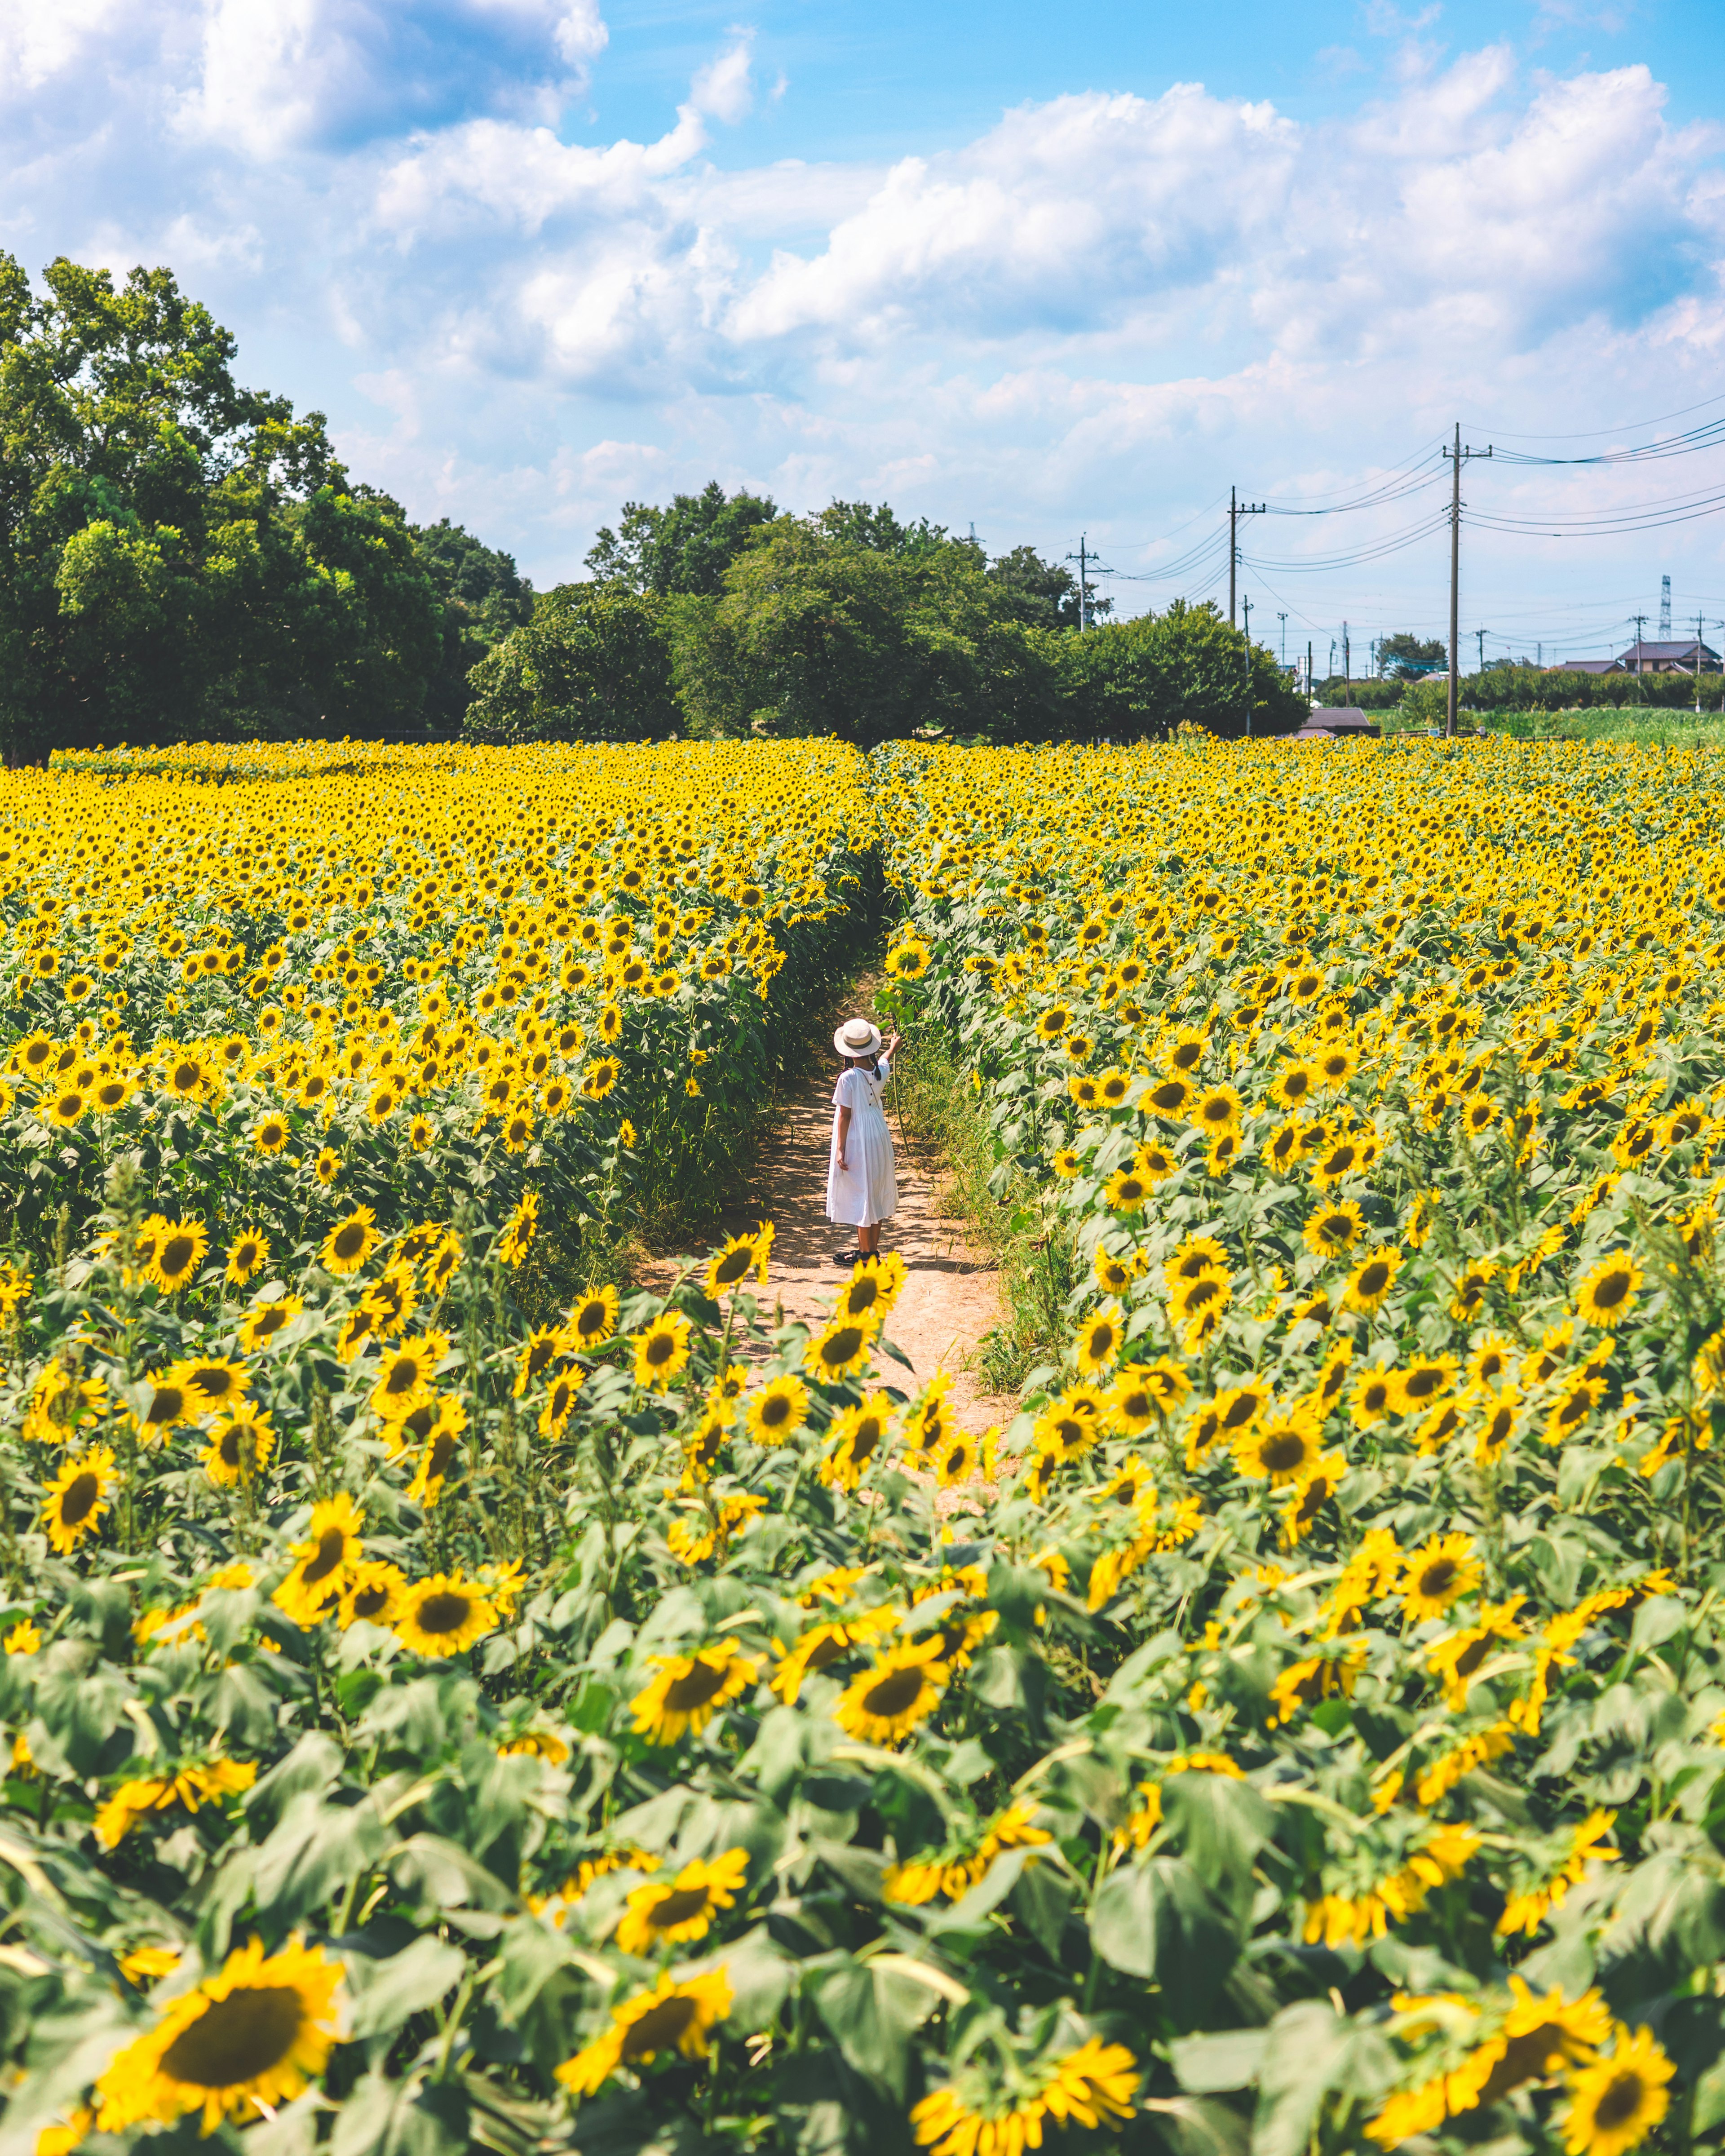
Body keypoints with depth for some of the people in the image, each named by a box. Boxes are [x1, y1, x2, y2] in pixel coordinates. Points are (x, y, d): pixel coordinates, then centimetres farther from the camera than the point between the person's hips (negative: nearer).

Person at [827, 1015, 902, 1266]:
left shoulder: (848, 1078, -19)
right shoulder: (880, 1072, -1)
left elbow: (845, 1116, -16)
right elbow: (884, 1060, 25)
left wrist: (841, 1149, -11)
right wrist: (892, 1048, 49)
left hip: (857, 1142, -6)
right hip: (880, 1140, 6)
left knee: (860, 1194, 1)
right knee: (876, 1194, 14)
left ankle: (865, 1254, 7)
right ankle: (872, 1249, 22)